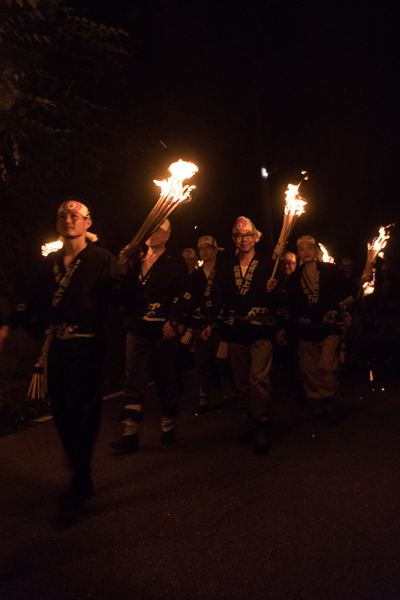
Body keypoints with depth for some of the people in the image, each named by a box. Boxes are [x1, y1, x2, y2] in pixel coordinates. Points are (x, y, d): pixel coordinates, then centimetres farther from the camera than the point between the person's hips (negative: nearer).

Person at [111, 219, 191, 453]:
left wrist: (174, 321, -15)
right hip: (138, 328, 4)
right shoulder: (137, 260, 15)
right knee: (134, 381, 1)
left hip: (164, 329, -3)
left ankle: (168, 427, 25)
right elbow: (126, 290, 15)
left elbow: (184, 293, -7)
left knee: (165, 380, 9)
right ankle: (130, 433, 7)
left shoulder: (175, 261, 2)